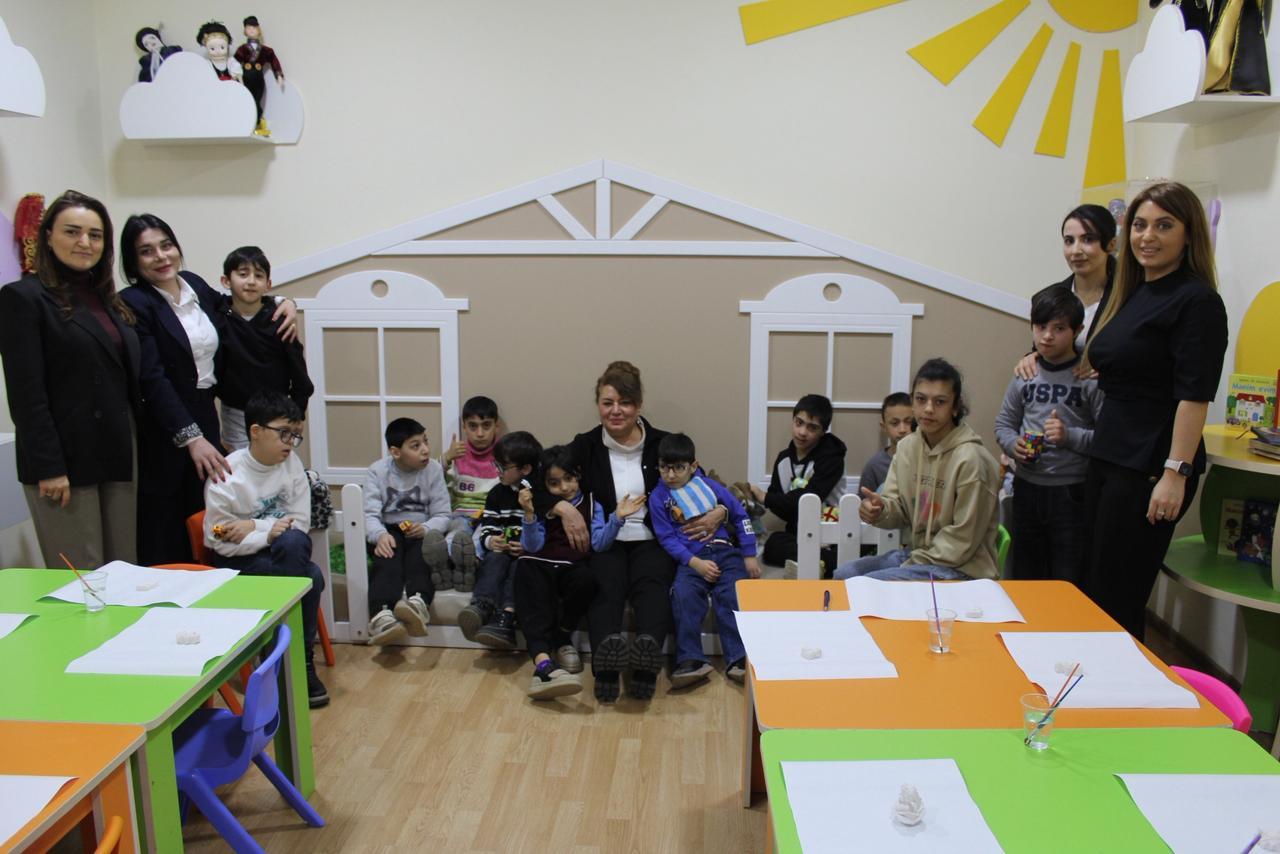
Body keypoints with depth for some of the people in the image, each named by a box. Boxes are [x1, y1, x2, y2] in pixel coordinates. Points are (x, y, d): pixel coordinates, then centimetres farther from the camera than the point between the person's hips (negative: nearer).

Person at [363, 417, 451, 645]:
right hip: (388, 531, 0)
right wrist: (380, 535, -33)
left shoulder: (433, 469, 0)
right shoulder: (377, 471, 0)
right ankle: (382, 616, -57)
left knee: (420, 556, -33)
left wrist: (426, 528, -24)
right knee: (387, 557, -33)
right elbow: (370, 513, -10)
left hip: (421, 532, 1)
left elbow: (442, 515, -1)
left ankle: (417, 604, -61)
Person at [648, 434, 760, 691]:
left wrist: (750, 556, 8)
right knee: (683, 595, -29)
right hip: (691, 559, -1)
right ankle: (691, 661, -26)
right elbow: (668, 538, 0)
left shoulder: (708, 486, 9)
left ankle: (738, 660, -23)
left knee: (731, 595, -25)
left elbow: (740, 515, 13)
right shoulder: (658, 497, 6)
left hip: (727, 551, 1)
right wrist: (696, 563, -13)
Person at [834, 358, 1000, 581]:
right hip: (920, 553, 7)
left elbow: (963, 539, -17)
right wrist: (881, 510, -18)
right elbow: (901, 510, 6)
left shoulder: (970, 459, -20)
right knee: (844, 575, -3)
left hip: (962, 567, -7)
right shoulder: (907, 446, 1)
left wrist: (910, 566, -14)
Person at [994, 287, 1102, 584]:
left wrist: (1070, 436, -24)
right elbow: (1004, 424, 12)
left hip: (1072, 493, -4)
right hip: (1027, 489, 4)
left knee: (1068, 584, 5)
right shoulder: (1025, 374, 4)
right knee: (1024, 578, 18)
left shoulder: (1091, 378, -9)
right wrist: (1013, 444, -8)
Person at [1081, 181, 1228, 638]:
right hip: (1108, 459, 8)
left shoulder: (1198, 301, -11)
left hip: (1149, 468, -8)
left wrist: (1176, 473, -22)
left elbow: (1194, 395, -17)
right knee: (1095, 591, 14)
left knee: (1117, 600, -1)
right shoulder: (1131, 295, 14)